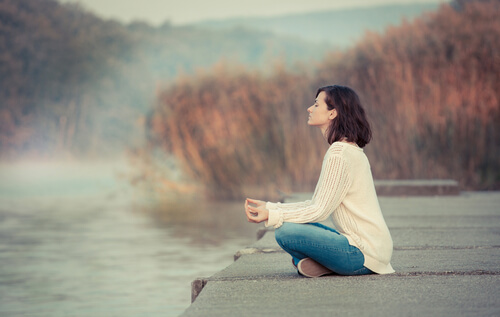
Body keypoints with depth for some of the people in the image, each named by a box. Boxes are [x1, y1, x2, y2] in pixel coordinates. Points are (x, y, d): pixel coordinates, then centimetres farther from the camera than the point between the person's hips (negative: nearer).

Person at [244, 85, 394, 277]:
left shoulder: (339, 153, -15)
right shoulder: (351, 150, 16)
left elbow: (320, 211, -16)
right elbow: (315, 204, 16)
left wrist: (271, 216, -14)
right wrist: (269, 207, 12)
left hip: (364, 252, -10)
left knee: (286, 232, -21)